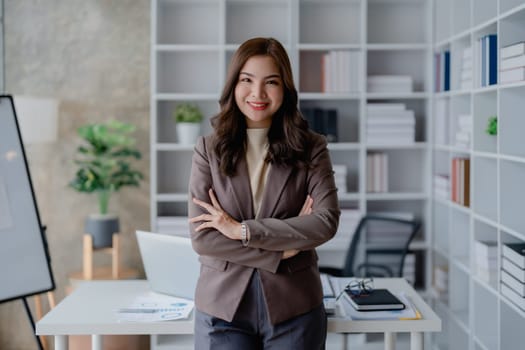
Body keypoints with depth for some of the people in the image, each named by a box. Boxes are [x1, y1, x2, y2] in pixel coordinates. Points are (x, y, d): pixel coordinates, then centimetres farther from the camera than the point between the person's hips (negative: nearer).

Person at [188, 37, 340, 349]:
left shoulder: (311, 149, 1)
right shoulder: (208, 149, 0)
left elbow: (327, 222, -11)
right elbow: (202, 237, -7)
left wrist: (242, 230, -15)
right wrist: (283, 249, -12)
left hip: (294, 309, 0)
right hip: (223, 307, 0)